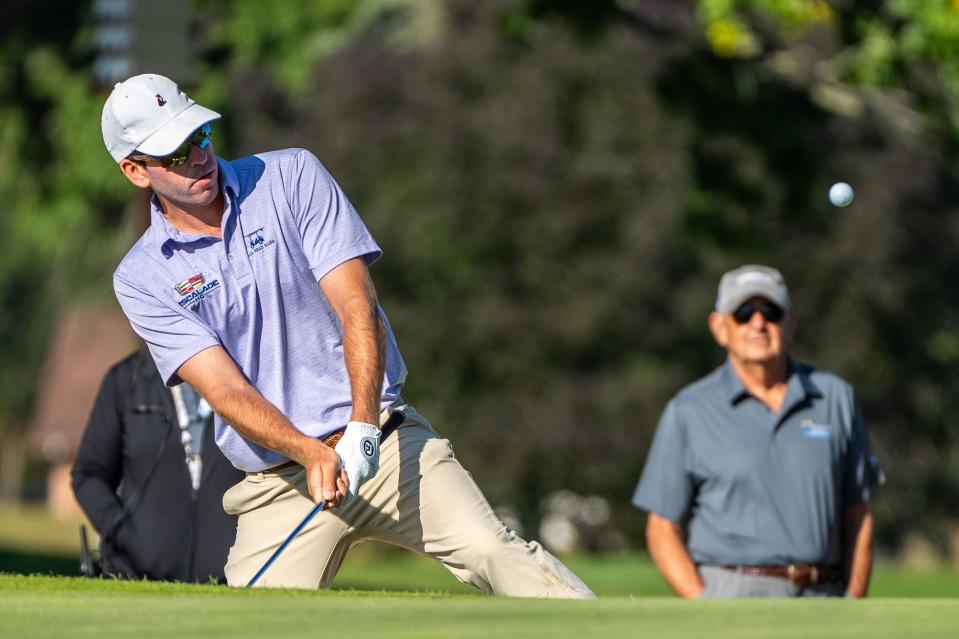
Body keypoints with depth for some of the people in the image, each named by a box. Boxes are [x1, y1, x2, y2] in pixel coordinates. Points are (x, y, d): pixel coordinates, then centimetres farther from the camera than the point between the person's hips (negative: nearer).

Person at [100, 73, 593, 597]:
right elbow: (224, 389, -10)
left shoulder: (291, 176, 0)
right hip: (276, 484, 1)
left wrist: (362, 430, -23)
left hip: (381, 438, -1)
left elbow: (357, 307, -8)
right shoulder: (142, 279, 0)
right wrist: (312, 454, -28)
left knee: (491, 551, -22)